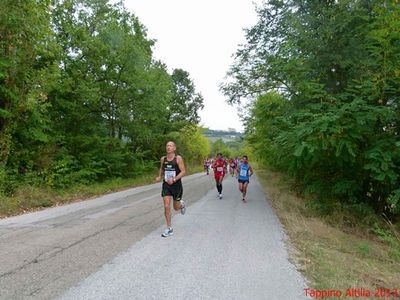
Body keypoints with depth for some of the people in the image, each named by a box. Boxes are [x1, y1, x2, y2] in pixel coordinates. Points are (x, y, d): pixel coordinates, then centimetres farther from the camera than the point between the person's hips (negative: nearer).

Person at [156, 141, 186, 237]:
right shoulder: (163, 159, 2)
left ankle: (182, 204, 48)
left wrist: (174, 179, -24)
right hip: (166, 185, 3)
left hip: (176, 185, -2)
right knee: (166, 207, -6)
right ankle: (169, 229, 6)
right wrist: (159, 177, 1)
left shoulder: (178, 158, -10)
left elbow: (183, 171, -13)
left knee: (176, 207, 10)